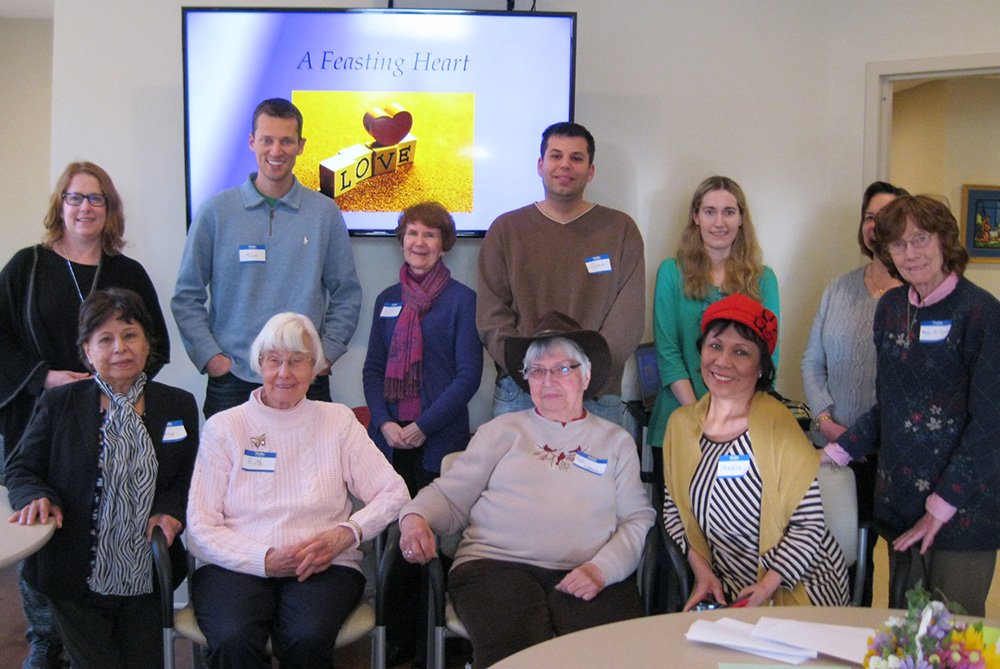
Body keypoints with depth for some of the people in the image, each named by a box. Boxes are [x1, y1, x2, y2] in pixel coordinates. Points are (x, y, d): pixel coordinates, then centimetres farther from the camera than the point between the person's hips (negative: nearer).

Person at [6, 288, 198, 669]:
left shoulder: (179, 406, 4)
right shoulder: (58, 404, 1)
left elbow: (189, 479, 8)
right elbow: (21, 468, 6)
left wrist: (169, 510, -11)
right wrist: (36, 497, -16)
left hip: (147, 581, 2)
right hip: (78, 582, -1)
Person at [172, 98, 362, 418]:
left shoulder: (325, 213, 5)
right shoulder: (216, 211, 3)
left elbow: (347, 295, 10)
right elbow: (187, 295, 6)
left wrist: (327, 352, 1)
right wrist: (208, 355, -3)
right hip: (232, 381, 0)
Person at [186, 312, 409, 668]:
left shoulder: (338, 421, 11)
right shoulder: (223, 428, 9)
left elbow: (393, 492, 5)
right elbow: (201, 526, 2)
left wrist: (346, 533, -13)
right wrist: (266, 559, -13)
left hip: (323, 567, 0)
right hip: (237, 566, 0)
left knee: (308, 638, -31)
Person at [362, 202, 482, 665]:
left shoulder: (462, 299, 0)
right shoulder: (387, 299, 14)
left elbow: (468, 375, -5)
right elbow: (373, 369, 13)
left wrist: (423, 426, -12)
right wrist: (384, 422, -3)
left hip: (439, 442, -4)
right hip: (390, 440, 4)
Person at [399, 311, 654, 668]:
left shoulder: (616, 441, 20)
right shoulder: (503, 431, 20)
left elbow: (638, 518, 10)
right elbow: (451, 494, 15)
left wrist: (601, 569, -8)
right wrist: (415, 517, -7)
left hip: (589, 576, 1)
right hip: (496, 563, -1)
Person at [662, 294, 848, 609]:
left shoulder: (780, 427, -14)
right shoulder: (681, 424, 2)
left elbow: (808, 526, -11)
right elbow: (673, 509, 11)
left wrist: (766, 588, -20)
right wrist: (703, 571, -3)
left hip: (797, 583, -4)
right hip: (724, 587, 4)